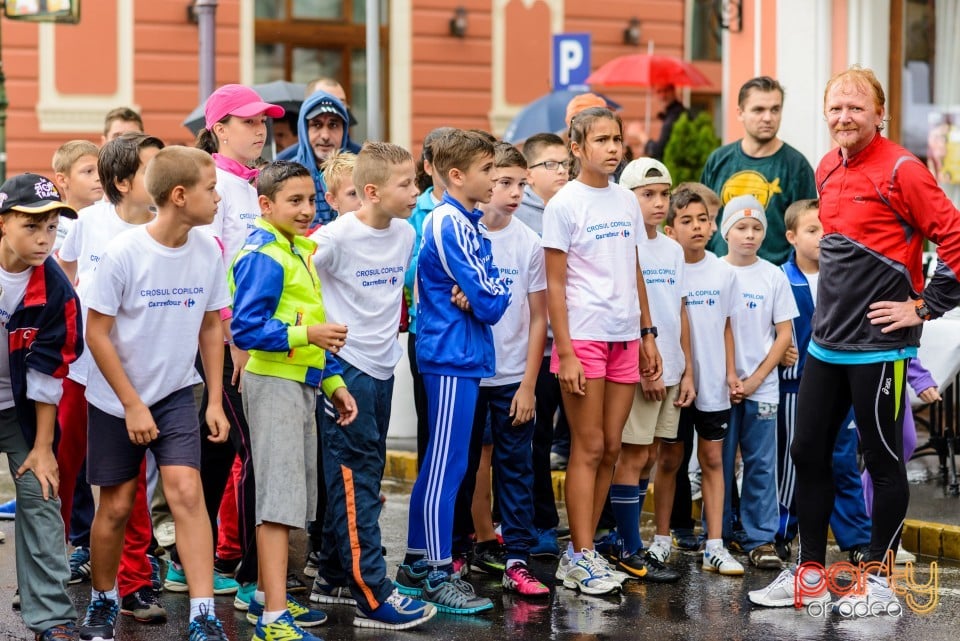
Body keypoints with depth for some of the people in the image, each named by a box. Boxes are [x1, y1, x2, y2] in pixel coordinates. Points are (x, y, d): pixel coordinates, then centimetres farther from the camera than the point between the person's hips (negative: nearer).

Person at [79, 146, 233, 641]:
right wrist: (133, 405, -14)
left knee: (186, 490, -14)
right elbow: (96, 333, -14)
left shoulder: (208, 252, -7)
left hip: (177, 394, 2)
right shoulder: (123, 253, -19)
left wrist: (215, 400, 2)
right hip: (116, 398, -2)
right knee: (116, 506, 7)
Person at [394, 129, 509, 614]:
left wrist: (483, 296, -9)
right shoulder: (451, 225, -15)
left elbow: (493, 288, 11)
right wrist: (490, 299, 3)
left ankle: (417, 564, 21)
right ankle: (437, 575, -1)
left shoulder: (462, 222, 15)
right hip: (453, 356, -10)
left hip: (459, 355, 10)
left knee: (439, 464, 14)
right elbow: (490, 301, -17)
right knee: (447, 466, -6)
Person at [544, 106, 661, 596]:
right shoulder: (564, 205, -6)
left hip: (624, 337, 6)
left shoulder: (626, 201, 12)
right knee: (588, 448, -4)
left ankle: (581, 551, 14)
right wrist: (566, 353, -14)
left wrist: (648, 335, 14)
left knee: (610, 448, 7)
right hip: (583, 337, -6)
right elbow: (554, 285, -8)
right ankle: (581, 558, 1)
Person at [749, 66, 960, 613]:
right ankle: (810, 573, 21)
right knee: (808, 453, 11)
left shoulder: (900, 170, -13)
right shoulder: (827, 169, 10)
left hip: (879, 345, -8)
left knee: (883, 460, 3)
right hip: (827, 341, 8)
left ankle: (879, 580, 15)